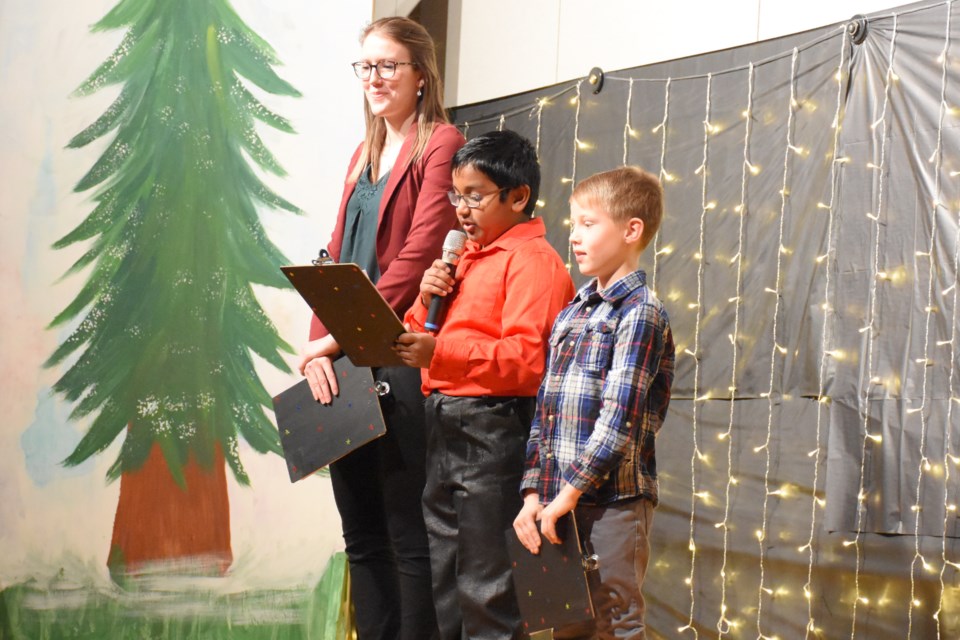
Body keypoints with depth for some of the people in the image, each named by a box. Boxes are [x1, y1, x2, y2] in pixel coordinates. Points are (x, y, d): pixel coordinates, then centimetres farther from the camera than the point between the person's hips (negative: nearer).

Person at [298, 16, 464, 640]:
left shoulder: (441, 144, -5)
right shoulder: (364, 156, 21)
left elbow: (418, 254, -15)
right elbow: (338, 256, 13)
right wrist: (320, 343, -2)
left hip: (401, 357, -8)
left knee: (407, 534, -4)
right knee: (361, 530, 12)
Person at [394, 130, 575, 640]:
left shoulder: (532, 259, -9)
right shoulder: (464, 257, 19)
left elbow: (526, 358, -22)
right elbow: (417, 335, 22)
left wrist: (441, 353, -29)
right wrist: (427, 300, 2)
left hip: (493, 430, -9)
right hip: (444, 428, 9)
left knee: (485, 589, -4)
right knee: (446, 587, 16)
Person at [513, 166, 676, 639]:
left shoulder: (641, 313, -8)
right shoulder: (570, 315, 16)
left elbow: (619, 419, -16)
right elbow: (543, 411, 14)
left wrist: (568, 493, -17)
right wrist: (533, 494, 5)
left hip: (614, 502, -8)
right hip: (558, 500, 8)